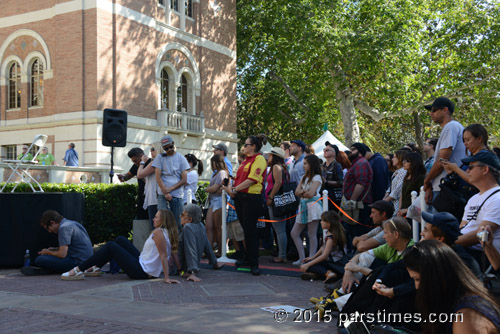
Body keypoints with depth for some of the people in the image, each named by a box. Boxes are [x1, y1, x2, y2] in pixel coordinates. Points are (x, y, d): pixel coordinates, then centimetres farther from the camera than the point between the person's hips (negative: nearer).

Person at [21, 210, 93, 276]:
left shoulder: (64, 228, -13)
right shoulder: (72, 223, 17)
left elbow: (62, 254, -17)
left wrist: (48, 252, 1)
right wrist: (51, 250, 16)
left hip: (78, 262, -10)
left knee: (39, 260, -18)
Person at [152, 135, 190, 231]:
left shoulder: (181, 158, 9)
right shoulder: (160, 158, 9)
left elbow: (184, 179, 3)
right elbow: (158, 177, 1)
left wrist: (170, 189, -7)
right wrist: (165, 192, -9)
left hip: (178, 195, 1)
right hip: (163, 195, -1)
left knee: (177, 223, 0)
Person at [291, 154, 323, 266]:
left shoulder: (317, 177, -5)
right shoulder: (304, 177, 19)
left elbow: (311, 194, -16)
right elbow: (297, 192, 9)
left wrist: (302, 193, 1)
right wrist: (305, 191, -9)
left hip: (312, 205, -9)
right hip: (303, 206, 9)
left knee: (312, 235, -4)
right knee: (294, 233, 6)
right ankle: (302, 258, 11)